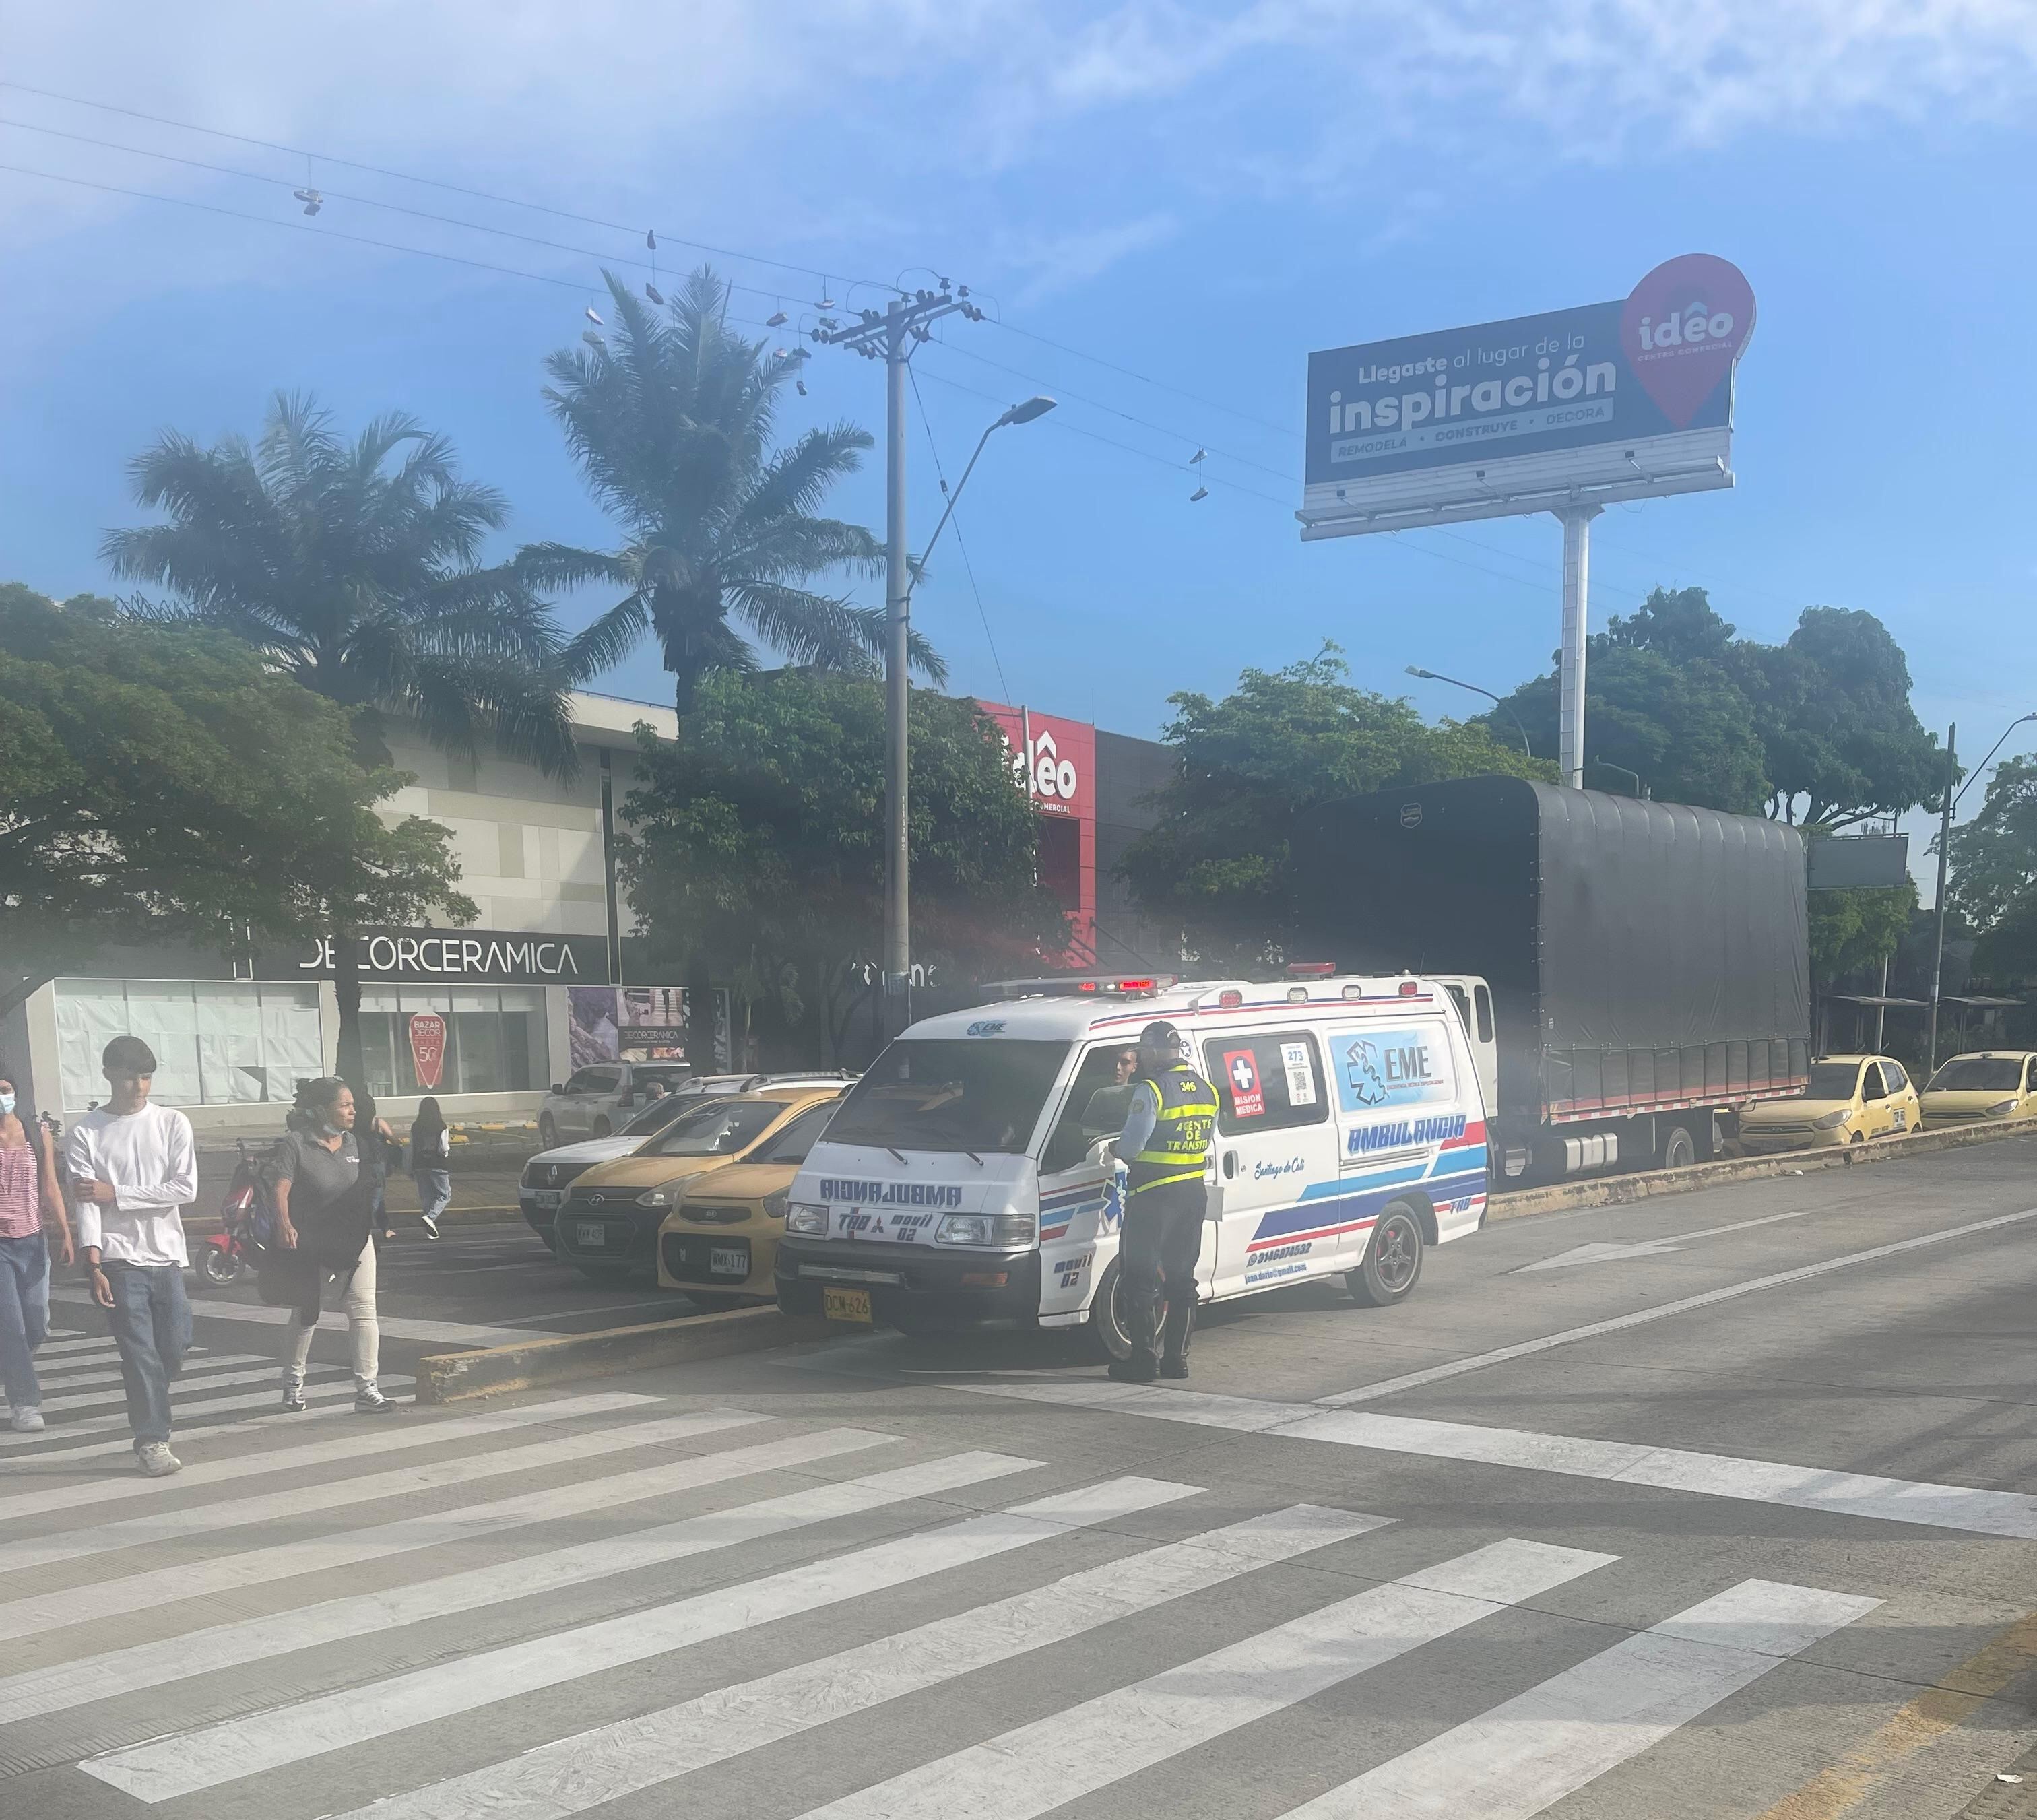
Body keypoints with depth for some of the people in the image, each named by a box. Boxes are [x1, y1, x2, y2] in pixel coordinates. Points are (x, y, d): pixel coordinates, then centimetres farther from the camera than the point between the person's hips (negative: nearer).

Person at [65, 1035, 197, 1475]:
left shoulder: (173, 1123, 4)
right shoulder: (85, 1134, -1)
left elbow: (185, 1188, -5)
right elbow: (86, 1204, -7)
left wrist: (116, 1193, -10)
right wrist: (94, 1266, -17)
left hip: (166, 1256, 3)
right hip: (119, 1259, -2)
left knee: (174, 1347, 3)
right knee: (140, 1352, -6)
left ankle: (146, 1419, 28)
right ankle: (153, 1440, 0)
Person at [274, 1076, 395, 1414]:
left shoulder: (353, 1143, 5)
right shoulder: (295, 1144, -13)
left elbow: (369, 1184, 16)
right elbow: (281, 1188, -24)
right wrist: (284, 1224, -39)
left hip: (355, 1243, 4)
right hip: (311, 1247, -3)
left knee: (364, 1312, -6)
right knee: (305, 1317, 13)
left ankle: (367, 1390, -4)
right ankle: (293, 1384, 31)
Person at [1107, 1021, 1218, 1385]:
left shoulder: (1151, 1089, -15)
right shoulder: (1206, 1090, 9)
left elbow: (1129, 1146, -17)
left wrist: (1122, 1149, 4)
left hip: (1153, 1196, -7)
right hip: (1194, 1194, 7)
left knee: (1141, 1279, 0)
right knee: (1181, 1279, 13)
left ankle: (1144, 1358, 0)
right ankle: (1176, 1357, 16)